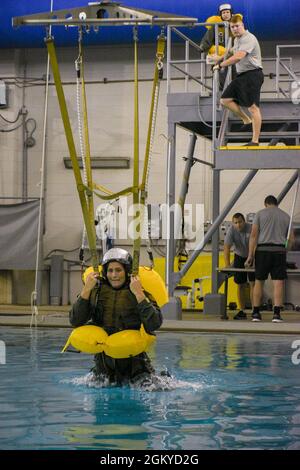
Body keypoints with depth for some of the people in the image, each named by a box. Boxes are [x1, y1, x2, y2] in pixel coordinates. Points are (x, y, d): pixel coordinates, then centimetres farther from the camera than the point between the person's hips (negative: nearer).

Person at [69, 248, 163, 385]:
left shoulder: (140, 293, -7)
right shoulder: (96, 291, 0)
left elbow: (154, 324, -20)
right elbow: (75, 321, -9)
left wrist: (139, 294, -24)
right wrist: (86, 290, -15)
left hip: (133, 361, -2)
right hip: (104, 359, 2)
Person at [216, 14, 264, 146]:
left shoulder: (248, 39, -15)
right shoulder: (237, 39, 17)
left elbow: (238, 57, -27)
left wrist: (220, 65, -22)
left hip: (252, 74, -10)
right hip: (241, 76, 10)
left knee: (253, 107, -9)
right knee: (225, 100, 4)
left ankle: (255, 141, -8)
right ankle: (247, 120, 15)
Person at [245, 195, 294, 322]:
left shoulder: (260, 214, 5)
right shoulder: (286, 216, 13)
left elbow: (253, 235, -2)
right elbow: (291, 239, 13)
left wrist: (250, 255, -2)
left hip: (263, 250, -1)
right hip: (279, 251, 1)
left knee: (259, 282, 9)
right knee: (278, 283, -3)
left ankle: (256, 313, 10)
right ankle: (276, 313, -10)